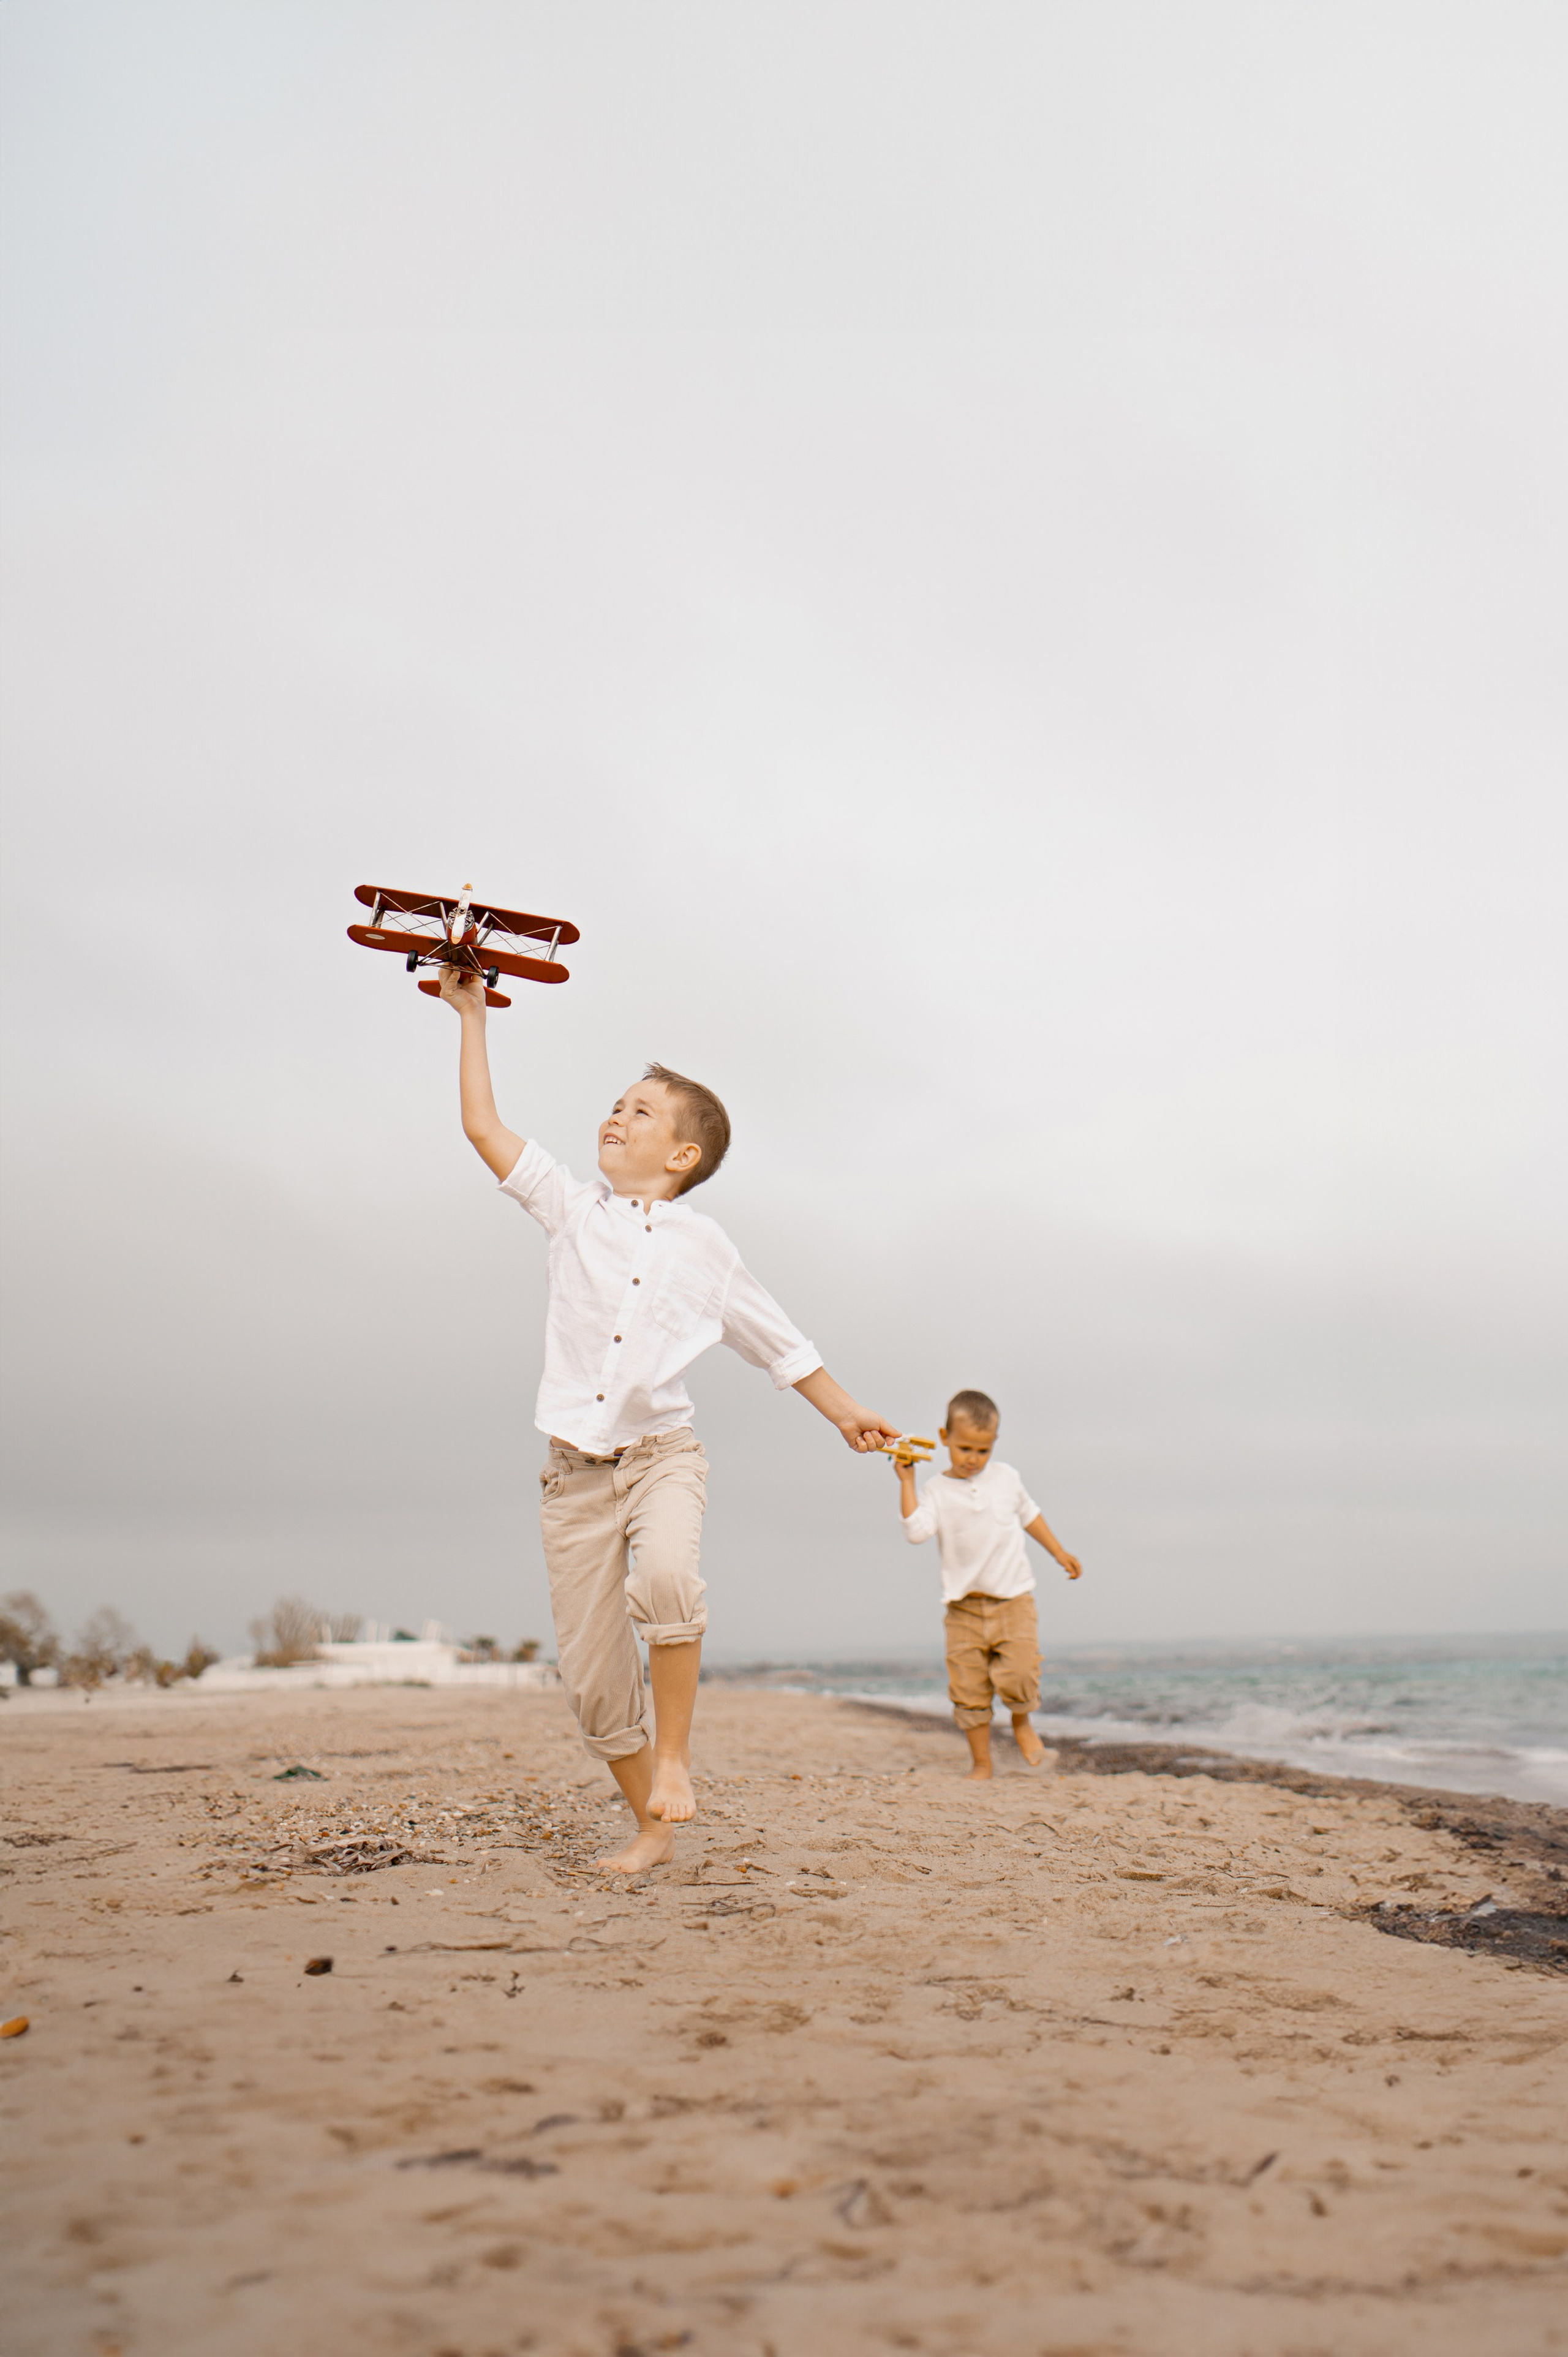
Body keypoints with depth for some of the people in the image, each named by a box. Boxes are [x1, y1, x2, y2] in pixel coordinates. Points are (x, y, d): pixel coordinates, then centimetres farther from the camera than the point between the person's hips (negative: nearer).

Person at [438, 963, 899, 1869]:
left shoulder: (705, 1246, 6)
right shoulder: (573, 1206, 9)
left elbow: (777, 1340, 16)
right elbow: (483, 1125, 6)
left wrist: (845, 1410, 18)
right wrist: (472, 1016, 9)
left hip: (664, 1453, -2)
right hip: (577, 1469, 2)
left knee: (666, 1578, -34)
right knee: (592, 1675, 1)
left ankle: (674, 1753, -14)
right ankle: (654, 1826, 17)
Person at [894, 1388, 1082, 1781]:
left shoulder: (1005, 1478, 5)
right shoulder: (937, 1490, -2)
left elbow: (1029, 1515, 22)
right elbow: (917, 1531, -19)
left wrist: (1059, 1552, 24)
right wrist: (906, 1481, -19)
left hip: (1013, 1600, 0)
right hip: (964, 1607, 0)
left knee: (1017, 1674, -15)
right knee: (968, 1688, -1)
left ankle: (1022, 1723, 18)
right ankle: (981, 1762, 16)